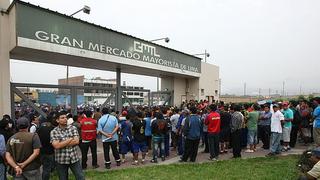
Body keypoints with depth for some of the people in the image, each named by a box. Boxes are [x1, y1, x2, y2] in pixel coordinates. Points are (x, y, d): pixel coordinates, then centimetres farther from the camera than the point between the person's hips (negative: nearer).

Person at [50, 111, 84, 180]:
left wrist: (62, 144, -14)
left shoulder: (73, 128, 0)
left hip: (74, 158, 1)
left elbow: (76, 141, -11)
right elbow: (56, 145, -18)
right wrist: (70, 139, -13)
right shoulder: (54, 132, -5)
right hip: (61, 160, -1)